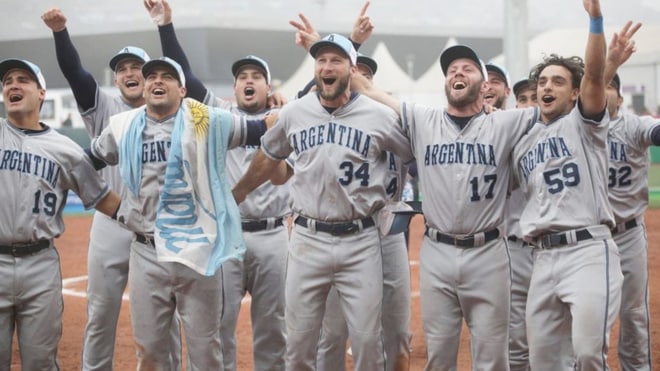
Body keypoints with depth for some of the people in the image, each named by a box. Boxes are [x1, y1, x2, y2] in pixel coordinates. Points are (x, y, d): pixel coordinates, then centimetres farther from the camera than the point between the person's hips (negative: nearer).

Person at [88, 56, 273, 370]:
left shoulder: (208, 122, -4)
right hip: (146, 253, 3)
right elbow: (89, 160, 20)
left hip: (198, 251, -2)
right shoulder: (122, 127, 6)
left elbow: (261, 130, -3)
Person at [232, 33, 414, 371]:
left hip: (360, 241, -2)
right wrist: (235, 195, 27)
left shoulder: (379, 116, -4)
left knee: (367, 341, 1)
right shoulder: (294, 113, 3)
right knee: (298, 342, 6)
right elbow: (268, 159, 20)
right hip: (307, 239, 2)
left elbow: (415, 161, 8)